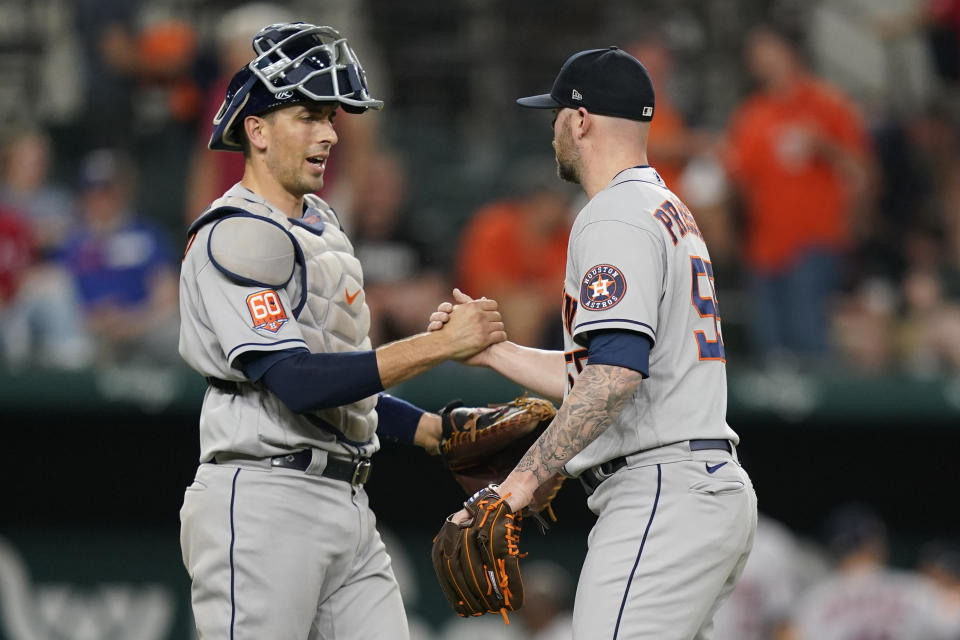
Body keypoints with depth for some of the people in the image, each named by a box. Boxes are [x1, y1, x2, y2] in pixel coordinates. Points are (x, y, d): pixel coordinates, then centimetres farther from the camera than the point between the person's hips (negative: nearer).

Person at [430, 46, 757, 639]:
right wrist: (491, 349, 27)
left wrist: (523, 480, -26)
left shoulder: (614, 219, -10)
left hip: (660, 495, -11)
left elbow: (617, 370, -24)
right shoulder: (673, 214, 23)